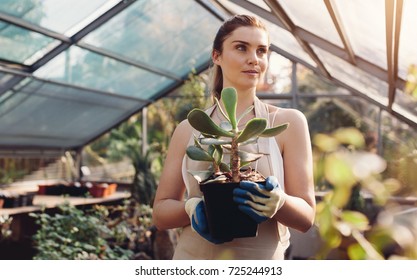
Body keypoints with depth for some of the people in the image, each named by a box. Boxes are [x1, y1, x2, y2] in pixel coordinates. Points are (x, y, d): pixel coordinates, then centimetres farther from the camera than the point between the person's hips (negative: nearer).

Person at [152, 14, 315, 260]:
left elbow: (307, 216, -6)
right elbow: (161, 212, 2)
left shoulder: (288, 122, -6)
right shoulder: (188, 129, 0)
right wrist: (191, 208, -18)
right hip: (193, 257, 2)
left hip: (260, 263, -1)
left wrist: (277, 201, -26)